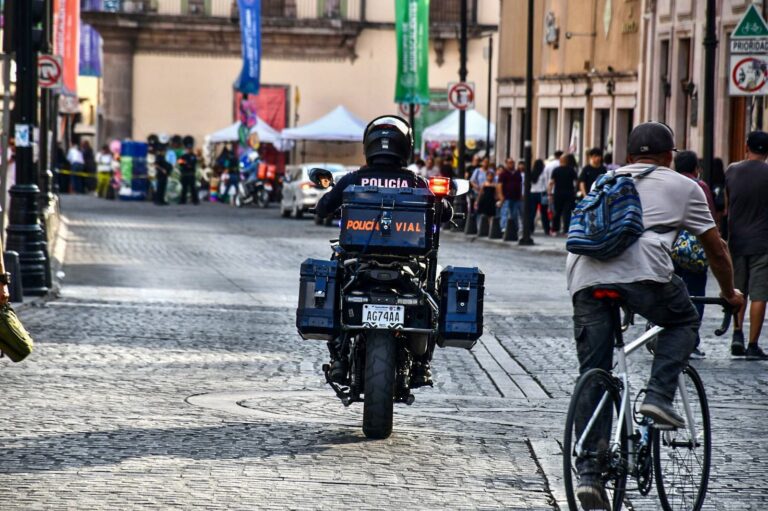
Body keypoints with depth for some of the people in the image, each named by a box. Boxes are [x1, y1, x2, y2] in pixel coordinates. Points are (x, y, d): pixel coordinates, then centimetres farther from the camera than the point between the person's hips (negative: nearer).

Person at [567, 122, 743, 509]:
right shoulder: (683, 187, 23)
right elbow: (715, 249, 28)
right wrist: (729, 293, 44)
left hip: (585, 274, 3)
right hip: (642, 270, -3)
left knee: (591, 375, 8)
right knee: (684, 322, 26)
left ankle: (588, 472, 1)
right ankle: (659, 397, 5)